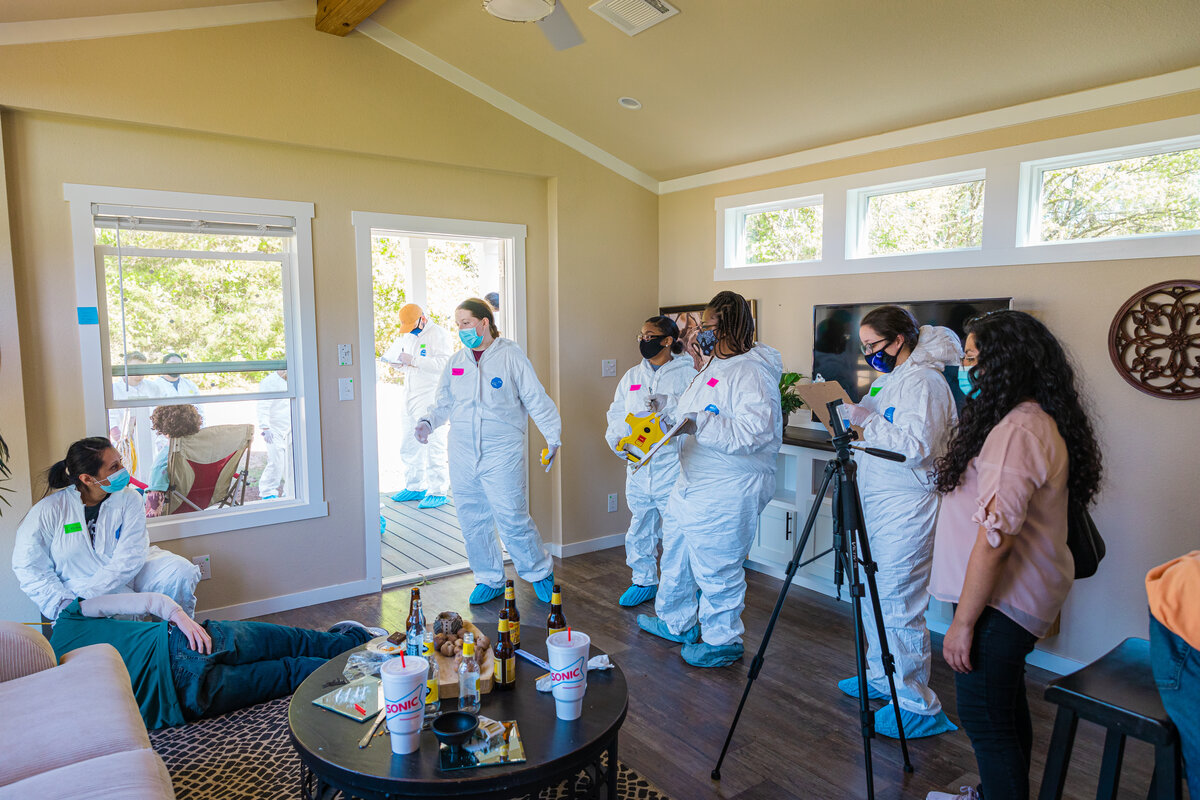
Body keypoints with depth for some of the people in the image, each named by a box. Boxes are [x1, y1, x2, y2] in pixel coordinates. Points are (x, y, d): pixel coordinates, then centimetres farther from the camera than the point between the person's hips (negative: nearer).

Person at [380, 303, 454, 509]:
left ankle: (438, 492, 1)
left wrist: (414, 361, -23)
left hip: (431, 401, -8)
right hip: (409, 400, 9)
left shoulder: (439, 334, -7)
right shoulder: (407, 337, 19)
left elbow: (444, 363, -21)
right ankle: (414, 487, 24)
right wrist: (400, 364, 5)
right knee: (408, 447, 12)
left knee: (433, 447, -7)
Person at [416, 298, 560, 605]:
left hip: (501, 456, -5)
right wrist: (428, 422, -1)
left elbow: (537, 400, -1)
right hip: (462, 457, 5)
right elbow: (443, 402, 18)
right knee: (472, 522, 9)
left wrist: (553, 437, -6)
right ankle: (490, 580, 26)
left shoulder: (511, 356, -2)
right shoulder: (456, 361, 12)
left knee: (512, 519, -6)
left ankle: (541, 573, 17)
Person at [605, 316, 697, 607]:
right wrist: (618, 441, 1)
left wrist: (667, 405, -24)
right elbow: (616, 414, 18)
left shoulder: (687, 374, -3)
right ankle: (644, 581, 31)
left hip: (672, 467, -5)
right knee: (640, 529, 15)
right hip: (638, 467, 6)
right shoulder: (631, 377, 15)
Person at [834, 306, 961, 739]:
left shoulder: (924, 381, -15)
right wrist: (850, 413, 8)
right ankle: (879, 677, 34)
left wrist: (865, 419, -22)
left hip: (906, 508, -10)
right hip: (876, 504, 10)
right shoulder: (887, 378, 14)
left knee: (897, 605, -5)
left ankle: (918, 706, 8)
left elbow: (915, 447, -25)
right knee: (872, 596, 18)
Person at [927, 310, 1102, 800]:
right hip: (1013, 595, 11)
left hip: (1000, 601, -11)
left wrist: (963, 622, -24)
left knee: (984, 716, -2)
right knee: (1003, 703, 22)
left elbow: (996, 535, -28)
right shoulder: (1036, 420, 11)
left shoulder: (1019, 430, -24)